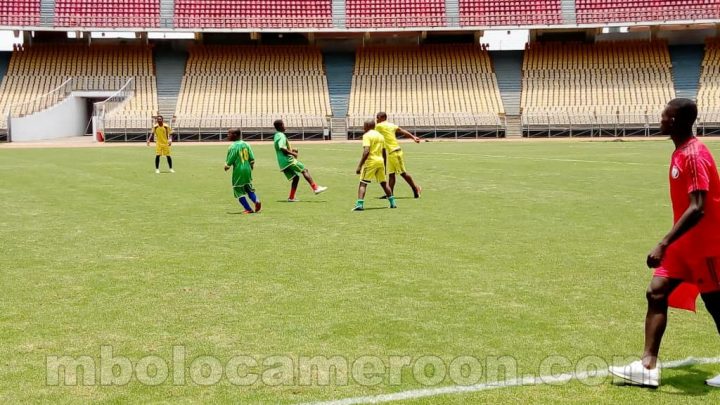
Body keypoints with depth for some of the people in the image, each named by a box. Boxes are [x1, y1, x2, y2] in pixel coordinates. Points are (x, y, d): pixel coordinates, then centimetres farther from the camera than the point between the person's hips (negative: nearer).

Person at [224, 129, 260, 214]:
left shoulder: (233, 147, -13)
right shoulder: (245, 144, 7)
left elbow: (230, 161, -12)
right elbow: (252, 158, 7)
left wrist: (226, 167, 7)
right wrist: (251, 167, 21)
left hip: (238, 170, -6)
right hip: (247, 169, 6)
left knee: (239, 190, 5)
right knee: (249, 188, 19)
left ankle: (248, 209, 4)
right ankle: (256, 200, -6)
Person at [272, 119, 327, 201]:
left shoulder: (277, 136, 19)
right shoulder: (281, 135, -11)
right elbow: (282, 148, -24)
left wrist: (291, 150, 17)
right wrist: (292, 153, -17)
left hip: (283, 163, 10)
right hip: (288, 160, -10)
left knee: (296, 177, 12)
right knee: (304, 171, -9)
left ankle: (291, 197, 8)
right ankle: (315, 188, -15)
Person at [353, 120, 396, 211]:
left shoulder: (367, 135, -7)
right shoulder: (381, 136, 15)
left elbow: (366, 152, -19)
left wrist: (359, 166, -19)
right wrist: (384, 166, 27)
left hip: (370, 162, -7)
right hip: (380, 162, 7)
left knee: (362, 184, -4)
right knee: (384, 183, 19)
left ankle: (359, 205, -16)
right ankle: (392, 203, 21)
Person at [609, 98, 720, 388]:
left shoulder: (694, 156, -21)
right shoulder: (680, 153, 9)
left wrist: (664, 244, -33)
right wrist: (670, 243, 26)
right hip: (685, 243, 9)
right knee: (656, 293, 1)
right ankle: (649, 367, 0)